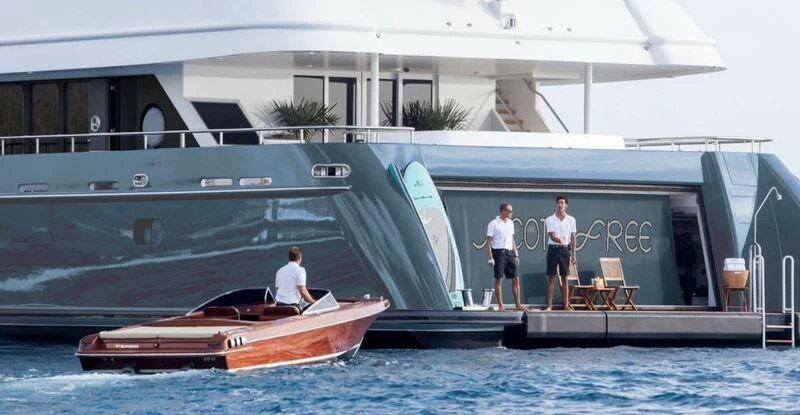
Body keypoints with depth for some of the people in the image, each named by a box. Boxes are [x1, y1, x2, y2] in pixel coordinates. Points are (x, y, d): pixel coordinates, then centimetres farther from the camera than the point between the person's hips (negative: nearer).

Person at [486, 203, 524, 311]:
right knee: (499, 279, -4)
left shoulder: (510, 223, 15)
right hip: (499, 252, -6)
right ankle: (500, 305, -1)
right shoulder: (494, 224, -5)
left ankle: (518, 304, 6)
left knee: (515, 278, 2)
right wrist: (490, 257, -14)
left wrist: (516, 254, 17)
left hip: (509, 252, 6)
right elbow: (489, 241, -7)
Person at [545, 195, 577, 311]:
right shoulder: (550, 220, 0)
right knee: (551, 277, -2)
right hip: (553, 249, -1)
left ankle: (566, 305, 6)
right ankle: (549, 305, -3)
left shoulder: (571, 220, 6)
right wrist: (560, 240, -33)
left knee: (565, 278, 4)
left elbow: (573, 238, 8)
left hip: (565, 249, 1)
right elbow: (552, 236, -11)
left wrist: (573, 255, 4)